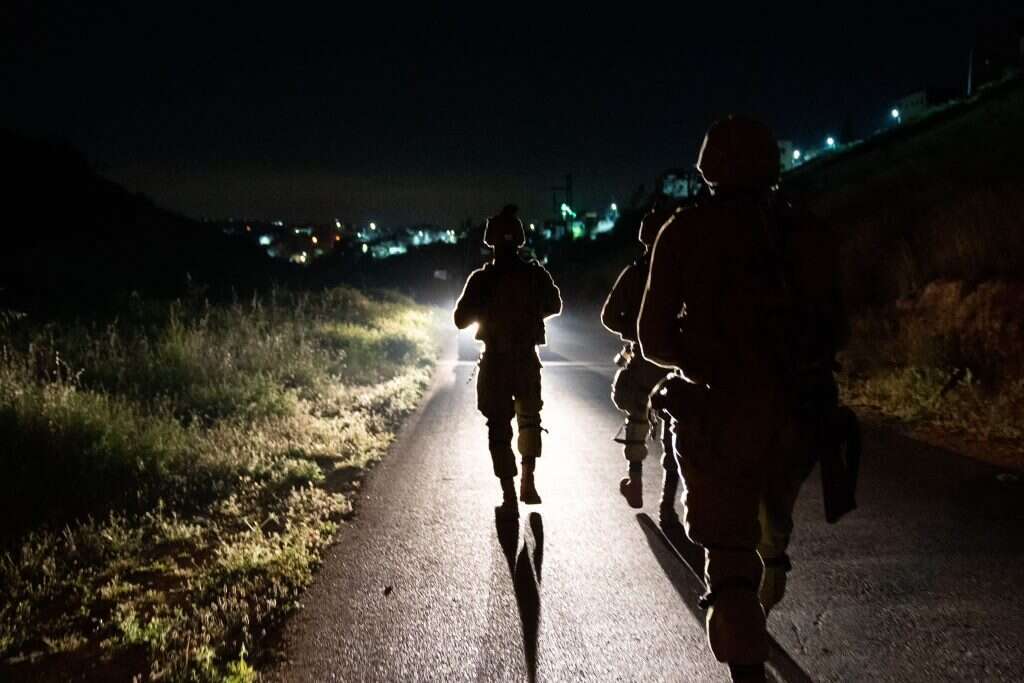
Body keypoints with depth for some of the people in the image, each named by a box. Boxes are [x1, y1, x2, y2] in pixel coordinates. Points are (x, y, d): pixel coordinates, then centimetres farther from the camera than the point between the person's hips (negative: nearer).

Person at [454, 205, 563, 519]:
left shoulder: (481, 279, -12)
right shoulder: (537, 275, -6)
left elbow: (461, 319, -6)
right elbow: (554, 307, 12)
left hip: (495, 363, -2)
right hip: (528, 361, 2)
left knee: (499, 428, 6)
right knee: (529, 419, 24)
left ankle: (510, 499, 3)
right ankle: (528, 482, 21)